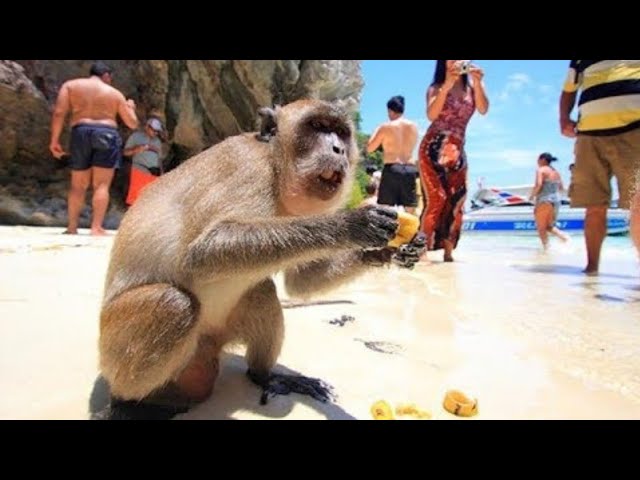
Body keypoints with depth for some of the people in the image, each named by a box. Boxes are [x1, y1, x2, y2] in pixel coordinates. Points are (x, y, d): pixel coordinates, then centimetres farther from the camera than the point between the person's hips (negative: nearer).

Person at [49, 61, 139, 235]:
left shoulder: (71, 85, 13)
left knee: (78, 186, 11)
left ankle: (72, 227, 13)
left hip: (81, 135, 2)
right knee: (102, 185, -6)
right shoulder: (115, 94, 13)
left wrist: (54, 140, 3)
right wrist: (131, 107, 34)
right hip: (107, 136, -2)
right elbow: (133, 123, 13)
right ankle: (96, 228, -15)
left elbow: (59, 112, 0)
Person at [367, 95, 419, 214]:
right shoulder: (413, 126, 9)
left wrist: (377, 132, 18)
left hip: (391, 170, -4)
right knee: (410, 212, 9)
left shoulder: (385, 127, -4)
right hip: (410, 170, 4)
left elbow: (369, 148, 3)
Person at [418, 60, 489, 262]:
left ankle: (448, 251, 5)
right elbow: (431, 114, -15)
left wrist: (478, 83, -17)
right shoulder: (436, 87, 3)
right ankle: (423, 248, -7)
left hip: (457, 151, 4)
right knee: (436, 199, -12)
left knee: (456, 200, -1)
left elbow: (483, 109, -4)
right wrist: (447, 85, -23)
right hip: (433, 149, -4)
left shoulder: (471, 86, 11)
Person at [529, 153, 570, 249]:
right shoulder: (556, 172, 14)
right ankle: (564, 237, -2)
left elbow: (538, 185, -20)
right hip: (556, 200, 7)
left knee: (541, 227, 3)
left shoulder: (541, 170, -7)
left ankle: (546, 247, 1)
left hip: (544, 201, -7)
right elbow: (561, 188, 17)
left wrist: (532, 195, -7)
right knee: (549, 226, 18)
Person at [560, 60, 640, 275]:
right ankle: (592, 264, 5)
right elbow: (568, 91, 31)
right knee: (595, 206, -2)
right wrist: (564, 119, 11)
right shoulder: (578, 61, 26)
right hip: (589, 132, 2)